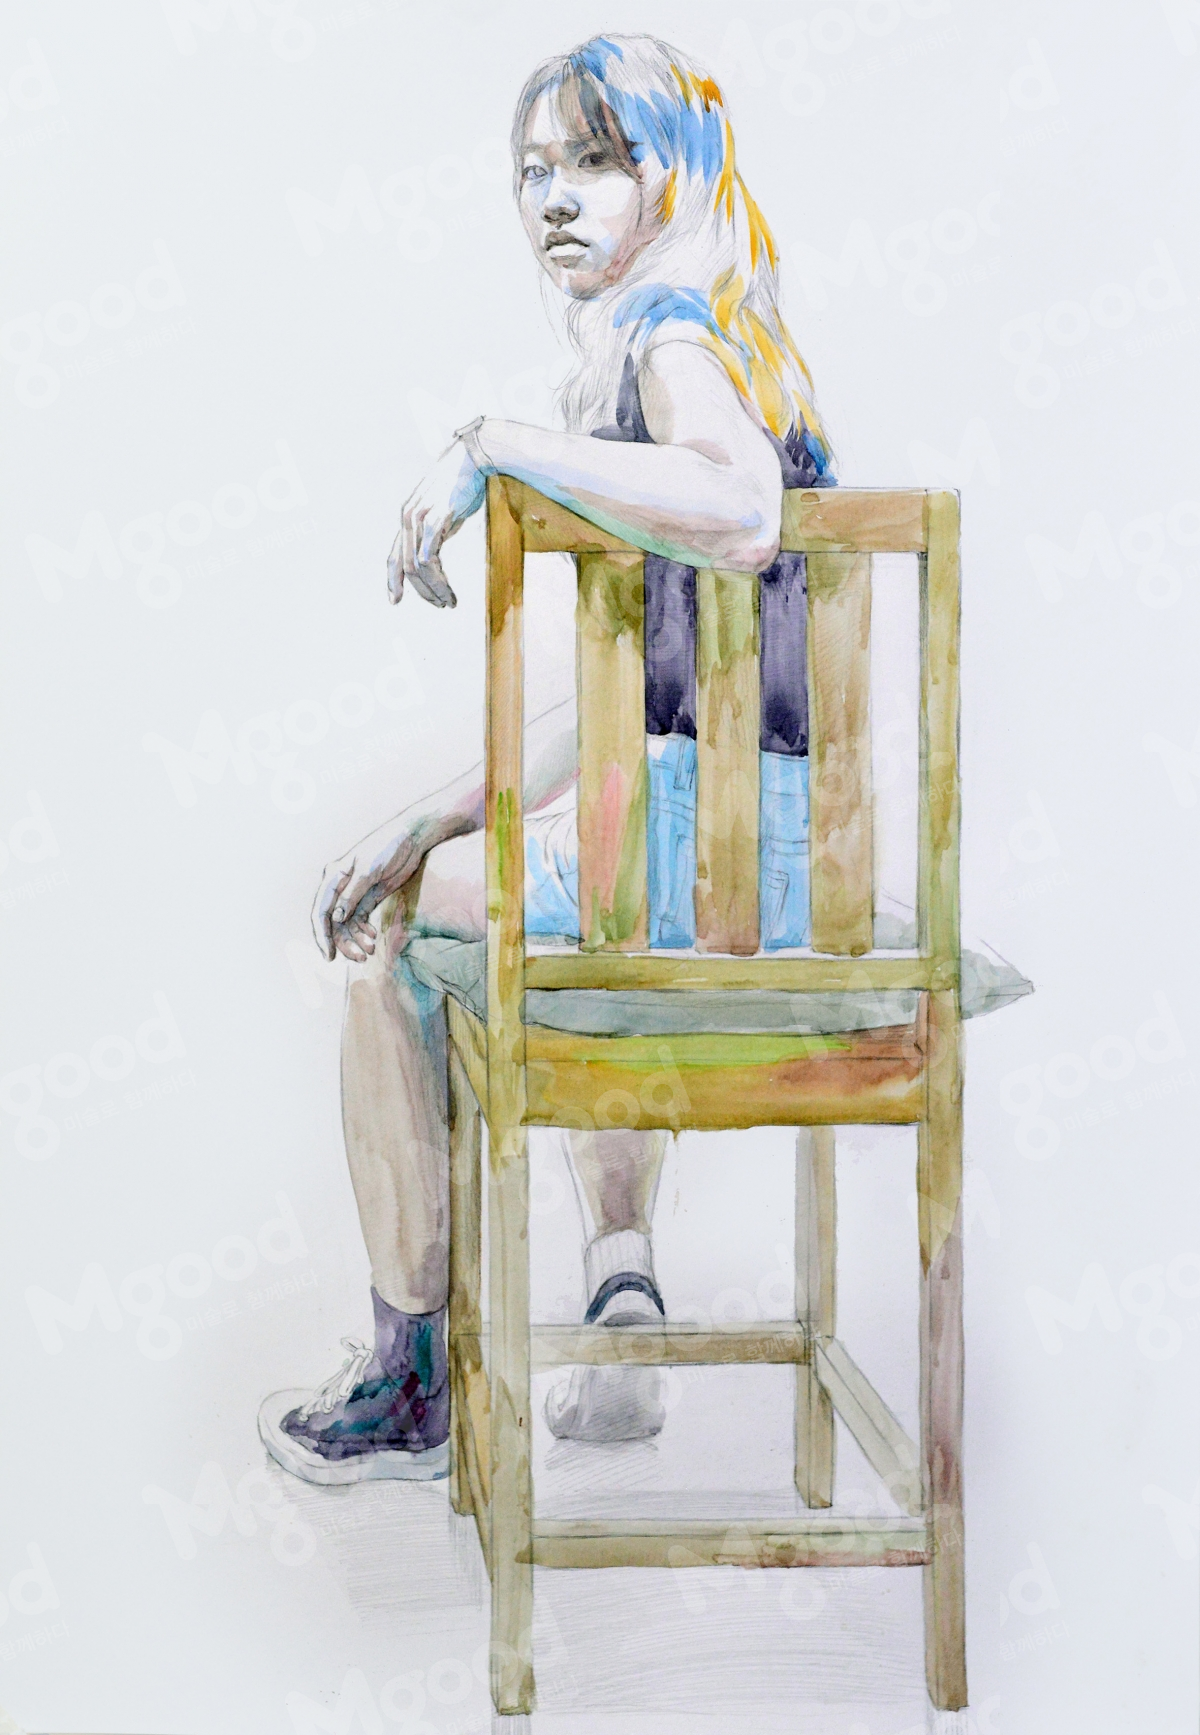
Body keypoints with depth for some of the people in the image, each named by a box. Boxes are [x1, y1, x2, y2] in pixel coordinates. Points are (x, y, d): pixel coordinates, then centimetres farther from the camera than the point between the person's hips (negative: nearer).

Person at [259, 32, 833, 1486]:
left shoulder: (674, 333, -10)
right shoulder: (691, 340, 18)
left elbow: (738, 512, -37)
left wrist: (494, 446, -27)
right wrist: (441, 819, 13)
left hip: (703, 838, -10)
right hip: (787, 849, 10)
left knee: (390, 932, 12)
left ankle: (410, 1384, 23)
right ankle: (622, 1289, 28)